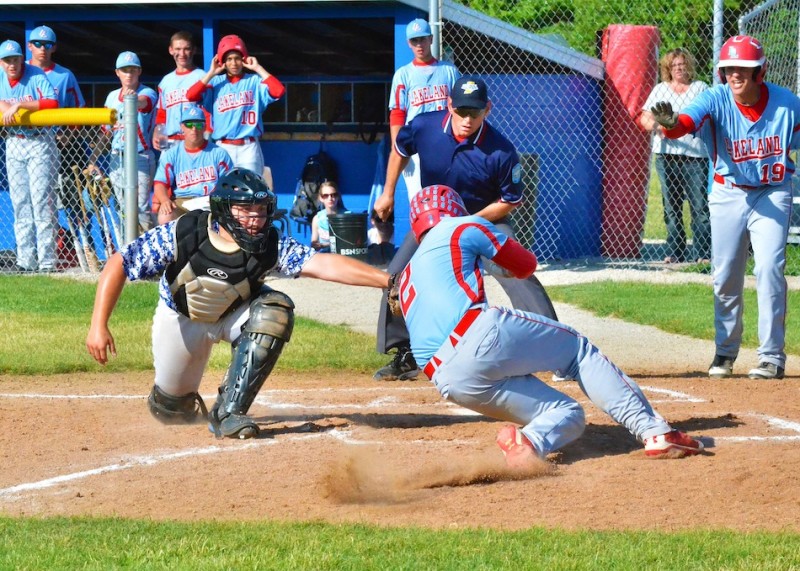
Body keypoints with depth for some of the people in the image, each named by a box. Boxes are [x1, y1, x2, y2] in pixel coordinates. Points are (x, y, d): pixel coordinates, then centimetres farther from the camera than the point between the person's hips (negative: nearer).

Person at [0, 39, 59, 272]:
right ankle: (25, 260, 9)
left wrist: (19, 105, -27)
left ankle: (47, 260, -9)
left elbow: (52, 103, -25)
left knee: (42, 201, -10)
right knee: (19, 203, 5)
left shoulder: (37, 76, -13)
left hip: (40, 142, -5)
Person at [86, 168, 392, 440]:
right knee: (170, 408, 7)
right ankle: (187, 403, 50)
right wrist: (98, 326, -34)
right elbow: (118, 265, -26)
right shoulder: (183, 234, -33)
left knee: (276, 309, -31)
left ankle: (229, 411, -25)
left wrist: (385, 279, -61)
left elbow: (322, 263, -46)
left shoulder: (269, 245, -32)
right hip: (181, 318, 0)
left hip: (237, 315, 0)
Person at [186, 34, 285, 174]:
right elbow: (191, 95, -6)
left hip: (249, 148, -2)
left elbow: (278, 91, -13)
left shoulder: (254, 81, 5)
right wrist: (211, 73, -3)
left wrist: (258, 69, -6)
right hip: (223, 147, 2)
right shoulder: (217, 82, 9)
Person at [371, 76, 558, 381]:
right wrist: (387, 194, 10)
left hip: (486, 219, -4)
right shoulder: (424, 127, -20)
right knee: (396, 276, -4)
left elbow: (510, 202, -14)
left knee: (518, 275, -22)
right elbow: (400, 151, 5)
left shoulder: (501, 151, -28)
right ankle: (405, 356, 12)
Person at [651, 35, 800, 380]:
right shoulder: (715, 100, -17)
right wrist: (671, 123, -60)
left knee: (769, 268, -13)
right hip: (727, 194, 1)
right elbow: (688, 120, -37)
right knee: (725, 276, 6)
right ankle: (725, 352, 25)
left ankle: (772, 357, -6)